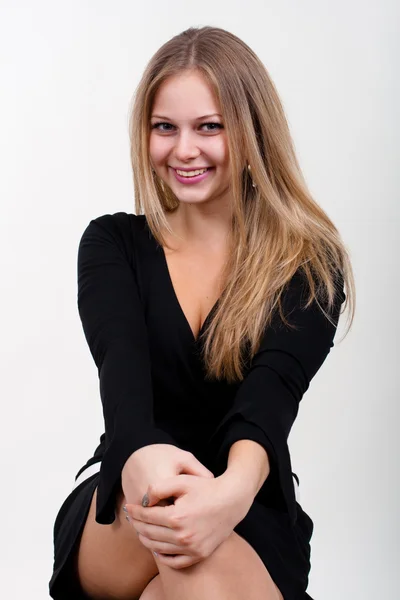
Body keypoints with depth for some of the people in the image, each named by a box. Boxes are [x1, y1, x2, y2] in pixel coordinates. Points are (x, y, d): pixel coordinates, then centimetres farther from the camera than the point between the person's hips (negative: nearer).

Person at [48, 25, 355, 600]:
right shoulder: (112, 244, 5)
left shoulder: (309, 263, 0)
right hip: (115, 514, 1)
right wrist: (140, 456, -40)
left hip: (253, 517, -1)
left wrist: (235, 490, -43)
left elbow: (274, 386, -19)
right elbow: (120, 359, -15)